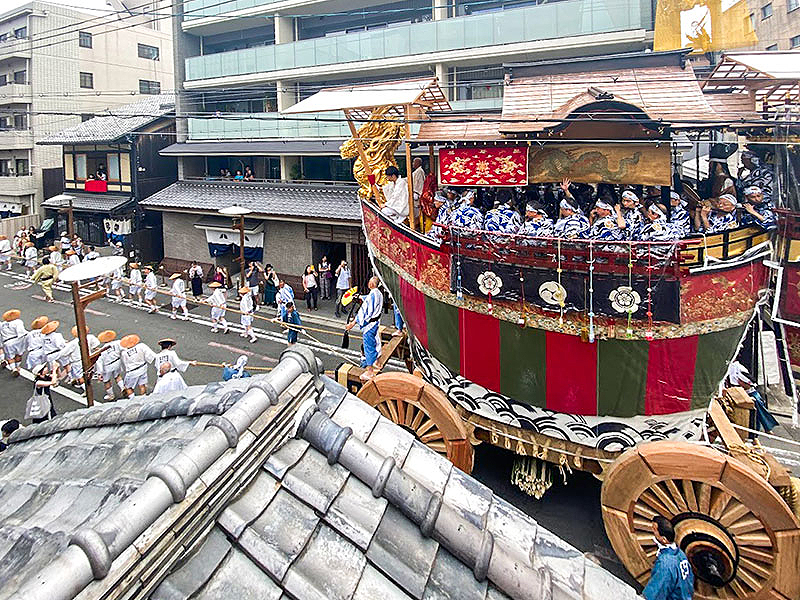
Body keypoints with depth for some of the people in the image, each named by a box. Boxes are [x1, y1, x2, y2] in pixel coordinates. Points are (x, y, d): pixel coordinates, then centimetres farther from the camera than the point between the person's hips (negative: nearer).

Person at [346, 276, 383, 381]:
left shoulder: (372, 295, -26)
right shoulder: (379, 294, 3)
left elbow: (365, 312, -26)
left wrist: (354, 323, -22)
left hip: (369, 324, -9)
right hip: (375, 322, 9)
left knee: (368, 346, -1)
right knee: (374, 342, 24)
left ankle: (370, 371, 6)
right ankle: (375, 362, 42)